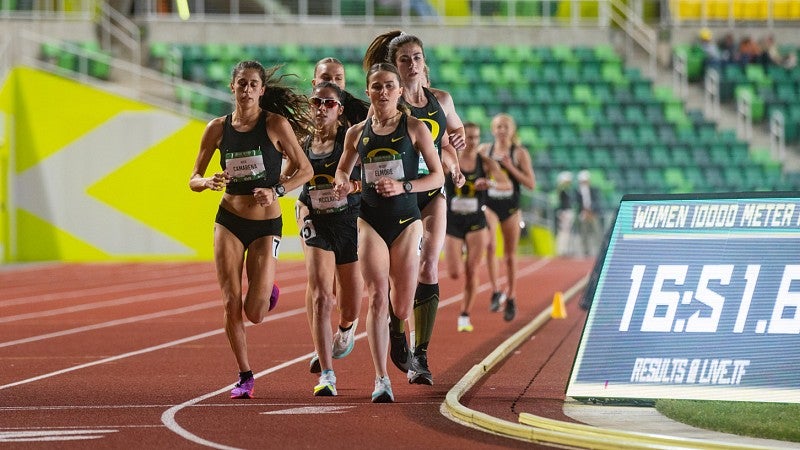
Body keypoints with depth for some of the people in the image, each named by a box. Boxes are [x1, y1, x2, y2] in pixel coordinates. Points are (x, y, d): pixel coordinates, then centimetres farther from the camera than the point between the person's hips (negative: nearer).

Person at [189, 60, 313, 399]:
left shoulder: (276, 124, -8)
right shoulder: (218, 128, 0)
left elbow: (305, 170, -5)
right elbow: (194, 179, 5)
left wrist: (277, 191, -21)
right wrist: (208, 182, -18)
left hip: (266, 224, -2)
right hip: (229, 221, 2)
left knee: (255, 313, -6)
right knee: (231, 304, -5)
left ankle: (267, 291, 32)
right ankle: (244, 375, 10)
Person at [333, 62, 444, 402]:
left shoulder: (414, 128, -1)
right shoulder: (357, 133, 6)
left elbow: (438, 176, -1)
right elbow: (343, 169, 21)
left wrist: (403, 186, -16)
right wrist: (343, 183, -3)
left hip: (406, 220, -1)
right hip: (370, 221, 1)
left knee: (402, 308, 1)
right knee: (377, 300, -13)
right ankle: (381, 379, -14)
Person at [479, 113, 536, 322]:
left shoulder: (520, 153, -1)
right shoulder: (484, 150, 2)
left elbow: (531, 183, -5)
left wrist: (511, 168, -15)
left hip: (510, 208, 0)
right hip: (489, 205, 0)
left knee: (510, 255, 8)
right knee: (489, 245, -26)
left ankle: (511, 299, 21)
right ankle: (496, 291, -19)